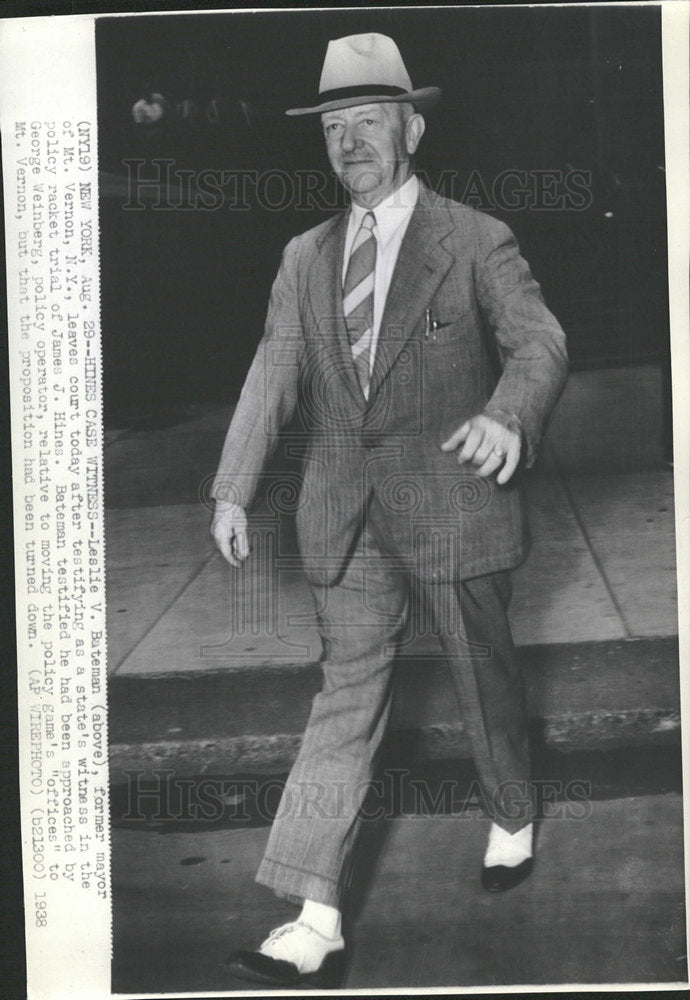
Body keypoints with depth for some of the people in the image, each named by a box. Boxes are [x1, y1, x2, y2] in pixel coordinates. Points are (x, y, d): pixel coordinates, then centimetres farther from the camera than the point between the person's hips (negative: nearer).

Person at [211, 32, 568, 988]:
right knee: (346, 696, 2)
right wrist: (233, 490, -8)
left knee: (485, 677, 13)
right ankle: (316, 927, 2)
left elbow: (538, 340, -13)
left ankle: (512, 820, 42)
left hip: (455, 504, -3)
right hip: (344, 516, 3)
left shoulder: (477, 241, -3)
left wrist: (507, 415, -35)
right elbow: (274, 373, 3)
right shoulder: (306, 256, 8)